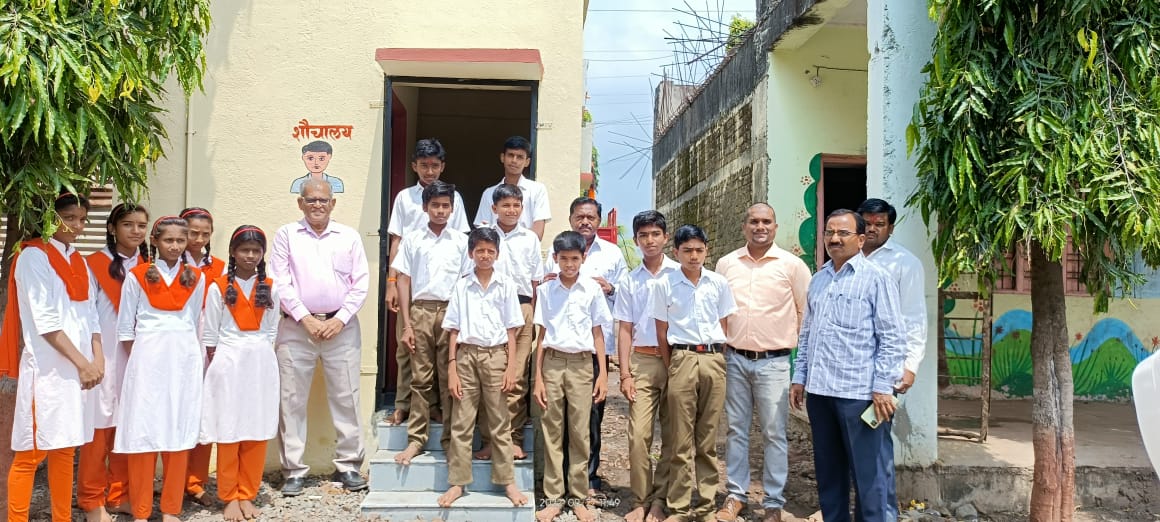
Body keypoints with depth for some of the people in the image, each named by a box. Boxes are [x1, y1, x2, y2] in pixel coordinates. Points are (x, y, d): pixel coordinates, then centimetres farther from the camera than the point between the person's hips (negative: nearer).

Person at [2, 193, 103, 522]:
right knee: (32, 453, -2)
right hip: (47, 369, -7)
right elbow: (44, 321, -14)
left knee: (65, 450, 12)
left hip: (79, 369, 7)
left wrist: (97, 359, -2)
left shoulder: (78, 261, 14)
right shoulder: (34, 256, -7)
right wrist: (81, 363, -15)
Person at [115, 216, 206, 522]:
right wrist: (138, 358, -2)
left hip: (184, 360, 2)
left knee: (179, 432, 4)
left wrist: (201, 357, 6)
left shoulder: (196, 278, 9)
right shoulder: (137, 276, 2)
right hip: (147, 359, -2)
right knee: (143, 431, -1)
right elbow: (125, 328, 4)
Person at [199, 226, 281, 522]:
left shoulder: (270, 288, 6)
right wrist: (217, 363, 1)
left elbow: (271, 331, 10)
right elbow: (210, 334, 2)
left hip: (261, 363, 2)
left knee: (257, 433, 3)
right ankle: (229, 497, 13)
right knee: (228, 432, 2)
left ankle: (247, 495, 15)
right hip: (228, 362, -2)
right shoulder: (218, 288, 0)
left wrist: (259, 354, 3)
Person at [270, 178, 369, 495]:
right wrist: (306, 319, -9)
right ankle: (294, 470, 12)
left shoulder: (349, 237, 8)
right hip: (296, 327, 0)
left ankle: (348, 466, 14)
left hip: (342, 326, 1)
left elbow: (360, 284, 4)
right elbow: (280, 283, -1)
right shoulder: (286, 235, 6)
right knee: (291, 400, 2)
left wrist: (339, 319, -6)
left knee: (346, 398, 3)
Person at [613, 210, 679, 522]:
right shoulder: (630, 282, 9)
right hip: (643, 361, 2)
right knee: (639, 435, -4)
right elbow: (625, 330, 9)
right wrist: (625, 373, 2)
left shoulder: (680, 274, 2)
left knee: (672, 435, 4)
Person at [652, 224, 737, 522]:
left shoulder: (719, 283, 5)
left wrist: (716, 360, 6)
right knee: (682, 439, 2)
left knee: (708, 438, 8)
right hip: (682, 360, -2)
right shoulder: (664, 285, 0)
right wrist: (672, 367, 3)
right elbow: (662, 332, 4)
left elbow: (724, 327, 11)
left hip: (713, 360, 2)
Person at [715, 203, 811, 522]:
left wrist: (800, 347, 2)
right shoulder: (726, 263, 5)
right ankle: (736, 494, 22)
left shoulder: (792, 265, -3)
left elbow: (807, 311, 3)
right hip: (735, 359, 3)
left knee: (774, 434, 3)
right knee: (736, 430, 10)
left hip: (774, 362, -2)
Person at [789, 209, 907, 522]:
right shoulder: (818, 280, 15)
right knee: (828, 471, 16)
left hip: (860, 393, -6)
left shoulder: (876, 278, -4)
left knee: (870, 475, -1)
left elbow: (892, 338, -8)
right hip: (819, 391, 6)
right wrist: (799, 378, 14)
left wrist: (883, 388, -13)